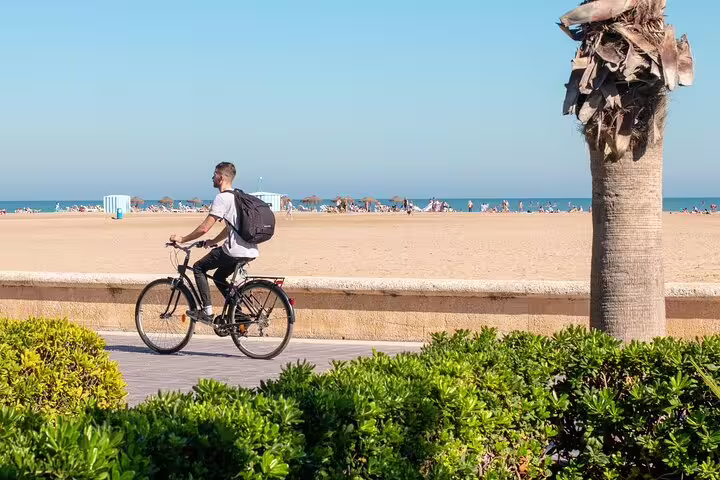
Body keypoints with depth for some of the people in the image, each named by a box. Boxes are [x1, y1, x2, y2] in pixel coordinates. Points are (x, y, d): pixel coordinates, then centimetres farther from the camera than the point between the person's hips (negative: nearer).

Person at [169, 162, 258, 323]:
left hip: (235, 251, -9)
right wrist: (213, 242, 34)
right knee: (219, 276, 26)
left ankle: (207, 311, 3)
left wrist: (182, 239, -2)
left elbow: (204, 228, -13)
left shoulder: (222, 198, -10)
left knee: (199, 267, 8)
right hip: (250, 251, 9)